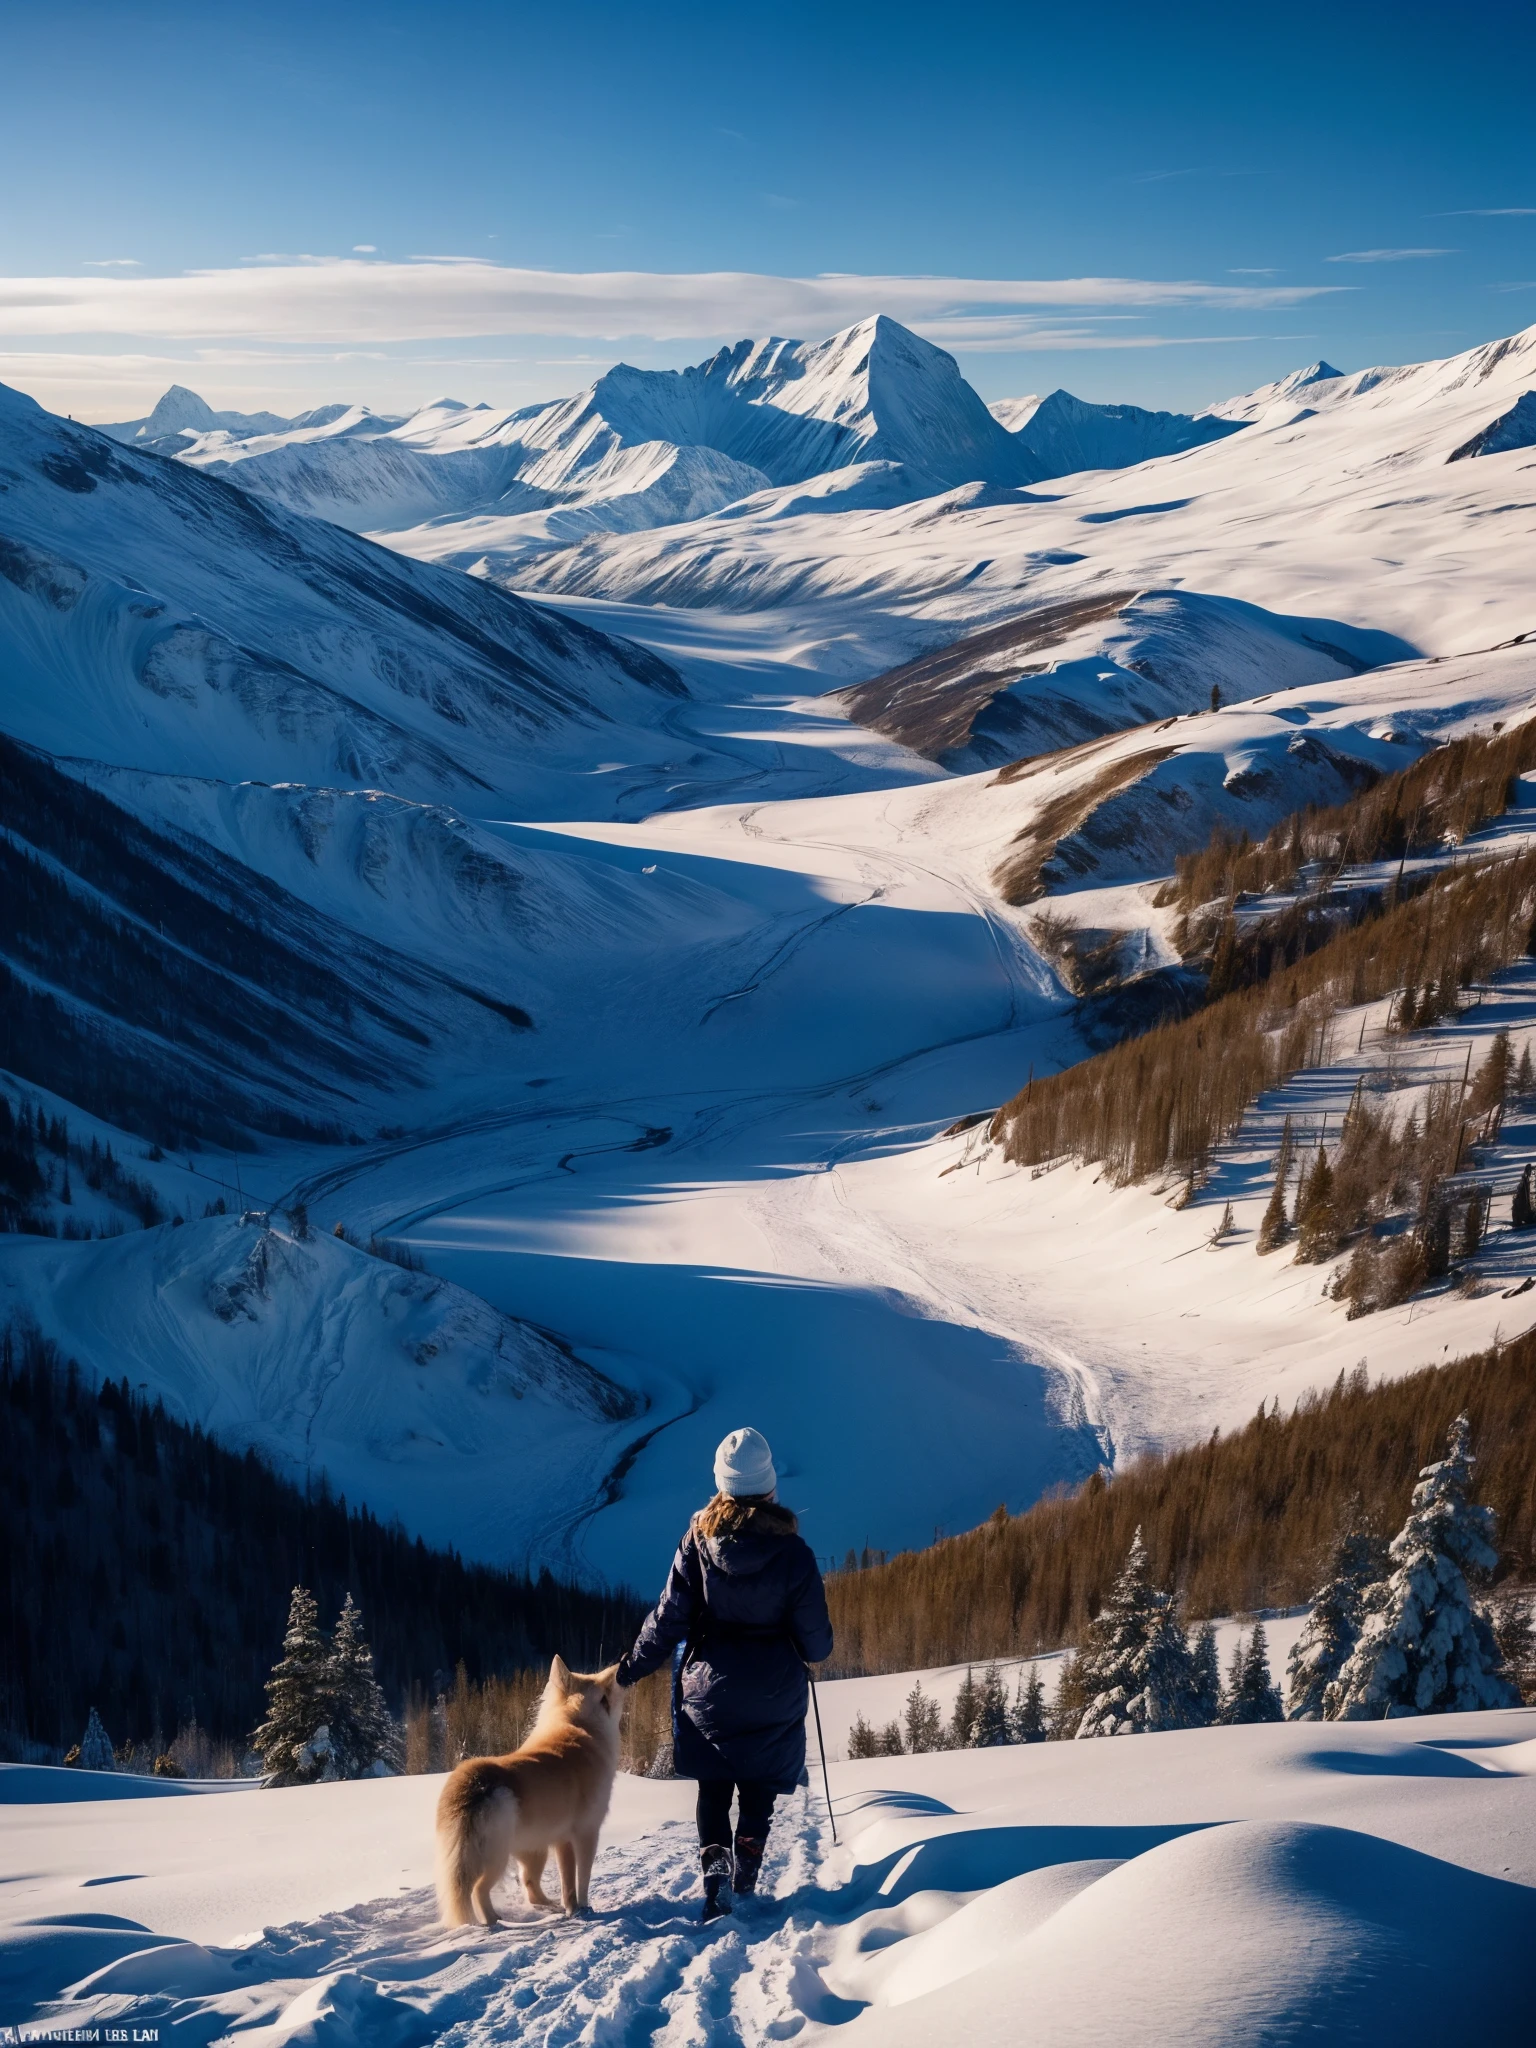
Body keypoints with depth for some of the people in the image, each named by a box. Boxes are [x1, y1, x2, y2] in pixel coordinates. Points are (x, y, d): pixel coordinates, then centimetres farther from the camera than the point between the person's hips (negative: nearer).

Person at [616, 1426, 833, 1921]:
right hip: (775, 1697, -1)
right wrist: (815, 1651, 15)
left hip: (710, 1689, 1)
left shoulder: (698, 1540, -10)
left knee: (713, 1789, 16)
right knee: (758, 1794, 12)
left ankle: (714, 1862, -4)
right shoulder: (792, 1551, -14)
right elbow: (815, 1640, -8)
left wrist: (632, 1667, 7)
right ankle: (743, 1882, 4)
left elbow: (669, 1617, -7)